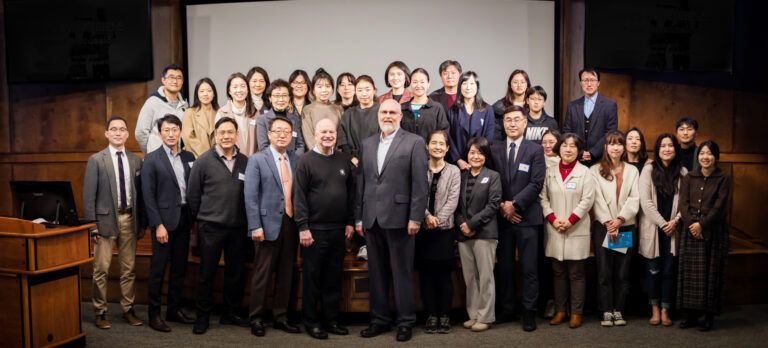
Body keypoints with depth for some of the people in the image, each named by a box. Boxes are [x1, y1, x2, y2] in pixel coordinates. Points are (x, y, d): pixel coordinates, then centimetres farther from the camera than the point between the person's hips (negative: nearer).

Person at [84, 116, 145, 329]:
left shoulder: (136, 160, 8)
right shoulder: (96, 160, -1)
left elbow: (140, 194, 10)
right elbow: (88, 196, -3)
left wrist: (142, 223, 7)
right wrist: (92, 225, -8)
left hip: (129, 219, 3)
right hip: (106, 218, -3)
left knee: (129, 268, 9)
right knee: (101, 268, 1)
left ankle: (128, 310, 20)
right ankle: (100, 312, 14)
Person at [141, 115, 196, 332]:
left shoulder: (189, 157, 9)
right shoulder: (152, 159, -4)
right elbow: (148, 195, -8)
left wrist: (194, 217, 2)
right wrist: (158, 225, -13)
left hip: (184, 219, 5)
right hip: (164, 220, -5)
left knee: (180, 267, 12)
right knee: (158, 269, 1)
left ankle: (174, 309, 24)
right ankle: (154, 314, 11)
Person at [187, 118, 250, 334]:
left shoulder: (245, 162, 5)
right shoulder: (204, 160, -3)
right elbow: (193, 194, 0)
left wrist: (247, 219, 3)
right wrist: (200, 219, 2)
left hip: (237, 227, 3)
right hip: (211, 227, -3)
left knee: (235, 272, 11)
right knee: (207, 273, 5)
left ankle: (229, 313, 26)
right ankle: (203, 316, 18)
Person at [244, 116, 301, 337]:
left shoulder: (296, 160, 10)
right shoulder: (257, 160, -1)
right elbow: (251, 196, -6)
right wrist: (256, 227, -13)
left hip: (291, 224, 4)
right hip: (269, 224, -4)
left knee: (286, 274, 10)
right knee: (262, 275, 4)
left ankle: (281, 318, 22)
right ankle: (256, 319, 16)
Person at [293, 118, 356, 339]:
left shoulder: (344, 160, 10)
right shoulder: (306, 161, -3)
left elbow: (351, 192, 13)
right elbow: (299, 196, -7)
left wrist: (350, 222, 8)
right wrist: (303, 227, -12)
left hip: (338, 229, 4)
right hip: (314, 229, -4)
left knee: (334, 277, 11)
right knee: (312, 277, 4)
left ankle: (331, 319, 22)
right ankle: (311, 321, 16)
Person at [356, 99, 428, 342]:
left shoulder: (414, 142, -1)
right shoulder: (367, 144, 14)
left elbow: (420, 183, -6)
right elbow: (361, 182, 12)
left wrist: (415, 218, -12)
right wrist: (359, 217, 9)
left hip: (398, 218, -5)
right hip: (372, 219, 5)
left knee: (402, 272, 4)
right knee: (377, 273, 12)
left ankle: (405, 322, 16)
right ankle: (379, 320, 24)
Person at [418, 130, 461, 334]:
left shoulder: (453, 171, 5)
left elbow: (452, 200, -2)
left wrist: (438, 219, -12)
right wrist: (426, 215, -16)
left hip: (444, 229, -1)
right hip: (423, 229, 1)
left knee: (444, 274, 2)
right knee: (426, 274, 4)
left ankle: (444, 316, 12)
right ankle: (431, 315, 14)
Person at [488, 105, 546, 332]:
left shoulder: (535, 150, 2)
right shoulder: (494, 150, 9)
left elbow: (536, 184, -6)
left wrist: (514, 204, -13)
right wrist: (501, 206, -8)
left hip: (527, 217, -2)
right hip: (502, 218, 3)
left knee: (529, 268, 2)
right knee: (504, 266, 9)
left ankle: (529, 311, 12)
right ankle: (507, 309, 20)